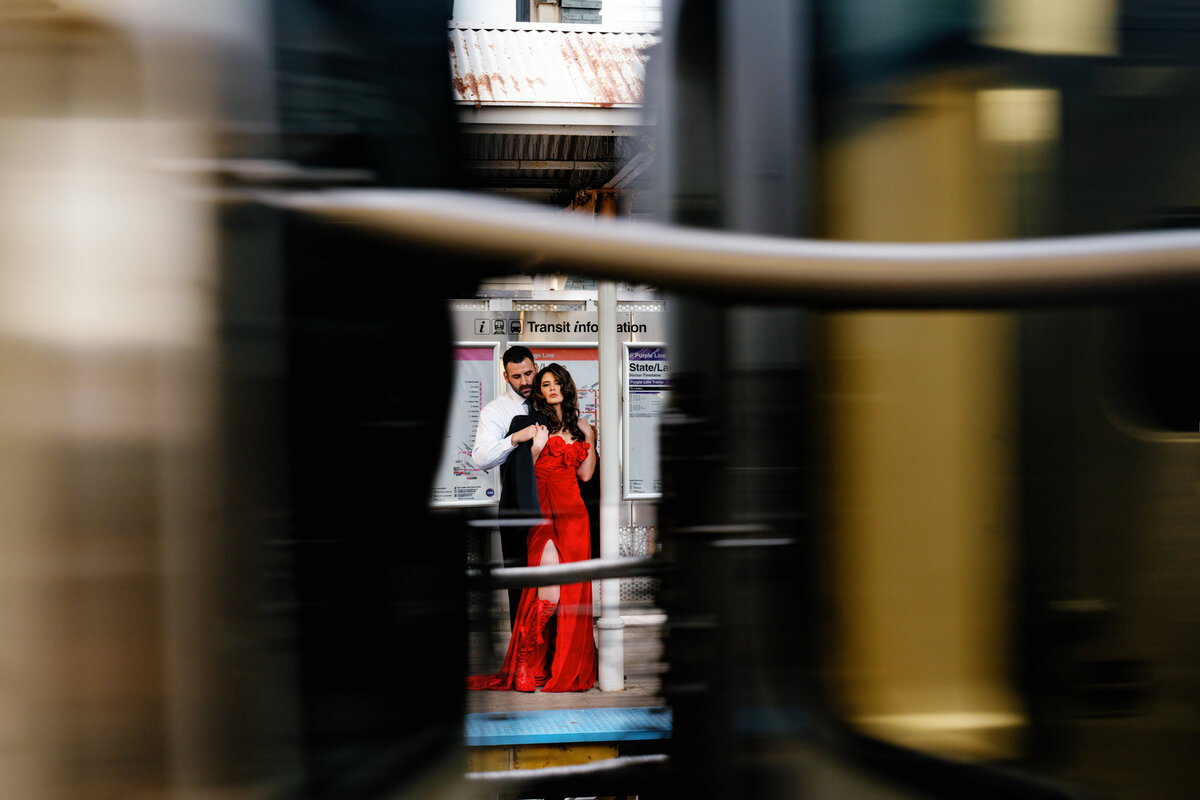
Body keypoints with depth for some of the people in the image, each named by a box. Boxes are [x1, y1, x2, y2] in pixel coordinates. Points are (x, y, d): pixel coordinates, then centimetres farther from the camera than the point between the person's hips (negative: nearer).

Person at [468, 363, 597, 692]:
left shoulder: (578, 426, 17)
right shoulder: (536, 424, 3)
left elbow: (584, 474, 14)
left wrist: (592, 440, 11)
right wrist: (536, 448, -18)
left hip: (573, 512, 5)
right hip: (543, 512, -5)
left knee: (573, 590, 1)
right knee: (550, 593, -16)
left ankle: (568, 666, 9)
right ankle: (525, 662, -5)